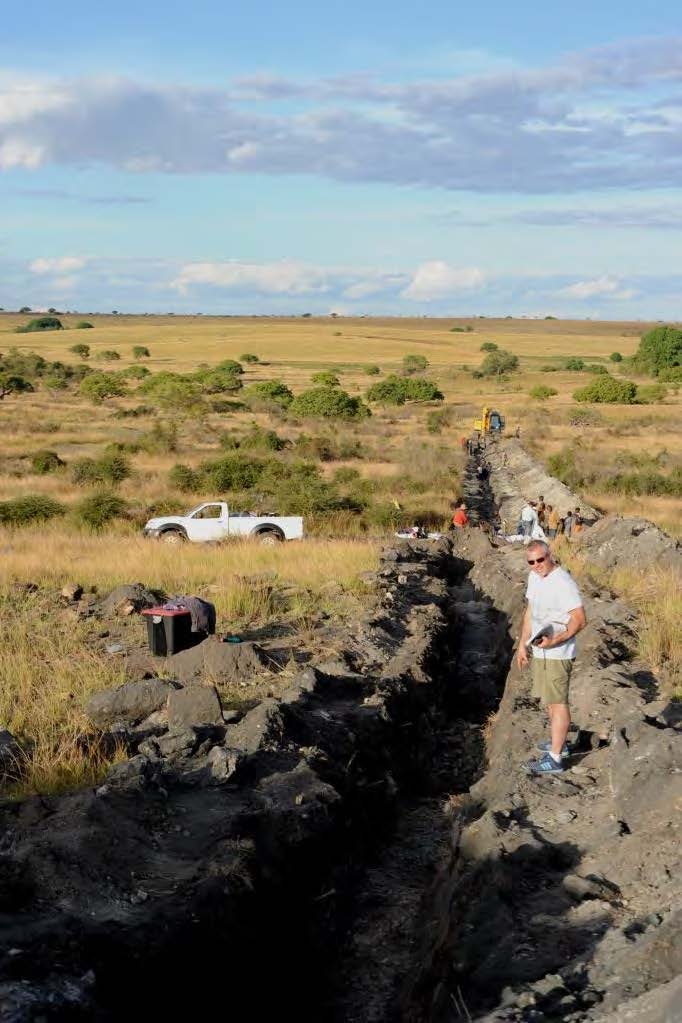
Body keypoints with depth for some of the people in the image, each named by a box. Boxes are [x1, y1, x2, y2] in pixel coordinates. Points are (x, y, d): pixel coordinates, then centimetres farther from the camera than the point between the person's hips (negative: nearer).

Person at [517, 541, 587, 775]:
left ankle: (555, 758, 0)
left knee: (557, 703, -4)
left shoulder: (563, 583, -21)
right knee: (549, 700, 19)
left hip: (558, 653, -9)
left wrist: (555, 640, -30)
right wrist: (522, 644, 18)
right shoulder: (534, 577, 7)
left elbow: (580, 620, -21)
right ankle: (559, 743, 34)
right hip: (539, 651, 9)